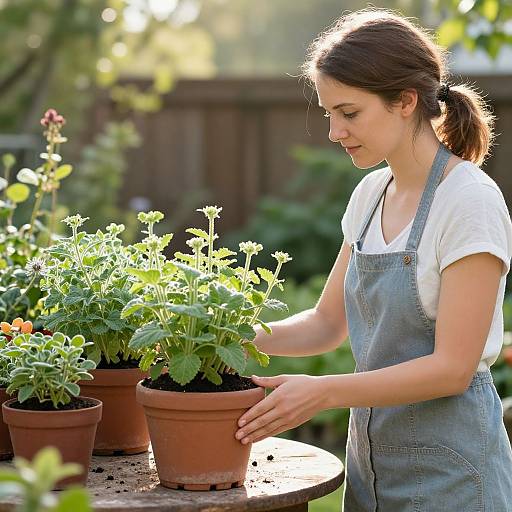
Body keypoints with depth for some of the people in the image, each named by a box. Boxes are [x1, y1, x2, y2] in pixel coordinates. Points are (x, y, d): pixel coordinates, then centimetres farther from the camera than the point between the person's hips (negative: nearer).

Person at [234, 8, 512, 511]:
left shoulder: (470, 201, -17)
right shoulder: (371, 194, 6)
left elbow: (452, 367, -20)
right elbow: (328, 323, 11)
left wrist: (323, 391, -23)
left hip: (448, 469, -7)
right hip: (372, 456, 7)